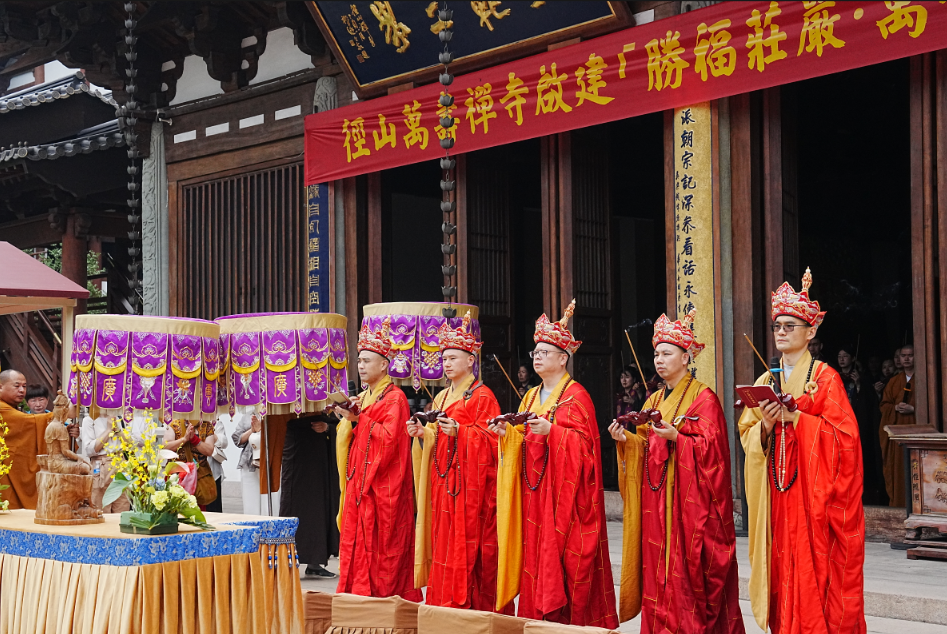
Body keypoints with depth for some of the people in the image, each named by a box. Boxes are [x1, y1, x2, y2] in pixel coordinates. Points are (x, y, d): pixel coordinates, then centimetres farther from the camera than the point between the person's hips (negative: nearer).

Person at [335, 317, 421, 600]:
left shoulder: (395, 398, -6)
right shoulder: (361, 398, 18)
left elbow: (389, 437, -18)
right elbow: (346, 440, 18)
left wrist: (360, 418, -10)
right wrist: (348, 420, -2)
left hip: (383, 485, -8)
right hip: (358, 482, 8)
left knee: (383, 547, -6)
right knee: (356, 543, 4)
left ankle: (386, 597, -1)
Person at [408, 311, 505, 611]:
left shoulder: (482, 396, -4)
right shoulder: (441, 397, 19)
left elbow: (489, 439, -11)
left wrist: (458, 431, -22)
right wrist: (422, 433, 0)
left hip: (470, 479, -7)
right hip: (443, 479, 7)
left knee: (467, 540, -8)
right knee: (444, 539, 5)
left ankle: (471, 605, -5)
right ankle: (446, 603, 9)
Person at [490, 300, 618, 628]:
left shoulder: (576, 396, -5)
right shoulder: (531, 397, 17)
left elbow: (584, 442, -13)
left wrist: (551, 431, -24)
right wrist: (507, 434, -2)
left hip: (562, 489, -7)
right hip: (533, 491, 7)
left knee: (562, 554, -8)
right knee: (534, 552, 4)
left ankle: (567, 619, -3)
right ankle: (538, 616, 9)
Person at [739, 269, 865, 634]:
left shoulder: (825, 378, -2)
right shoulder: (765, 382, 13)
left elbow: (844, 436, -9)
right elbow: (746, 435, 12)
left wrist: (795, 418, -16)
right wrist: (765, 425, -9)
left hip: (813, 490, -5)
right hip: (776, 492, 5)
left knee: (814, 567, -7)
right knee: (783, 566, 3)